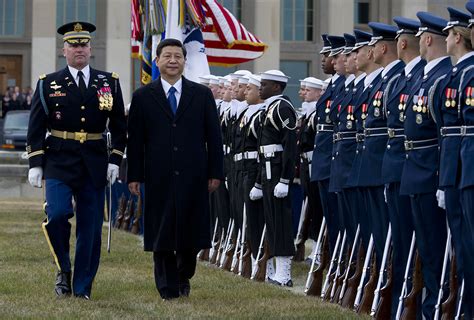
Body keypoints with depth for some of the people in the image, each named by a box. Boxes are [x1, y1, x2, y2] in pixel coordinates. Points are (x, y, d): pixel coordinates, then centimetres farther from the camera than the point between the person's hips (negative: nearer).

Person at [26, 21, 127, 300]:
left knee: (91, 228, 2)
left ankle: (82, 288, 12)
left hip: (95, 164, 2)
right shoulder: (48, 84, 4)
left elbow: (119, 127, 11)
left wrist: (115, 160, 2)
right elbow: (36, 127, 4)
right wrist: (35, 164, -4)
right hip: (59, 162, -2)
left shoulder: (109, 83, 8)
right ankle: (64, 269, 1)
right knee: (57, 214, -21)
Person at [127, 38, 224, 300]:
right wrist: (134, 176, -1)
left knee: (191, 232, 3)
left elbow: (214, 137, 7)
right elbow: (135, 140, 5)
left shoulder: (202, 95, 8)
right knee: (161, 233, 0)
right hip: (159, 178, -1)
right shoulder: (143, 97, 6)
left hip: (193, 178, 1)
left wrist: (215, 172, 1)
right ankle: (168, 287, 8)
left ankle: (183, 277, 26)